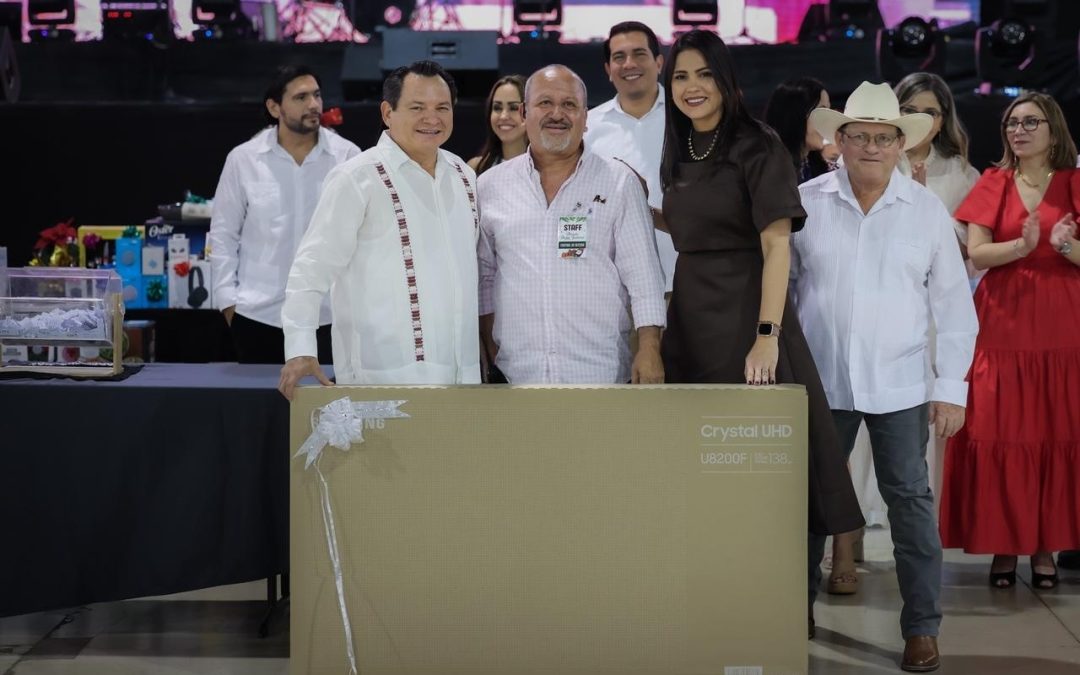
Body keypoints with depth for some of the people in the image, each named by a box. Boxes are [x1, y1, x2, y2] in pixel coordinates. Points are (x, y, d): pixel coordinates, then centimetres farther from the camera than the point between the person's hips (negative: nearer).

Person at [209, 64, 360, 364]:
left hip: (328, 317, 0)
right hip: (258, 316, 0)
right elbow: (223, 235, 6)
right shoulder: (243, 159, 1)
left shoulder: (347, 156, 0)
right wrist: (227, 300, 2)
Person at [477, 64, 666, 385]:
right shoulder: (490, 186, 8)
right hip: (516, 372, 2)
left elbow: (642, 272, 0)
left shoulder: (619, 183, 3)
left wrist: (649, 349, -8)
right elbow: (483, 275, 13)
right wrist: (488, 346, 9)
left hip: (601, 371, -1)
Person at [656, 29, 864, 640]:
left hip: (747, 319, -7)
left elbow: (777, 246, -15)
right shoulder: (679, 155, 12)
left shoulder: (758, 148, -9)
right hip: (692, 323, 7)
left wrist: (768, 336, -22)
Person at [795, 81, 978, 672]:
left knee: (910, 500, 1)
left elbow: (954, 305, 3)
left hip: (900, 385, -1)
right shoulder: (805, 203, 0)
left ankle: (922, 627, 9)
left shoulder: (928, 211, 0)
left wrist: (952, 387, -2)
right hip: (821, 380, 1)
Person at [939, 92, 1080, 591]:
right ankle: (1003, 546, 3)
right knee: (999, 437, -3)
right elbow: (976, 254, -3)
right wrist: (1023, 245, -19)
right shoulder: (993, 185, 7)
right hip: (1002, 325, 0)